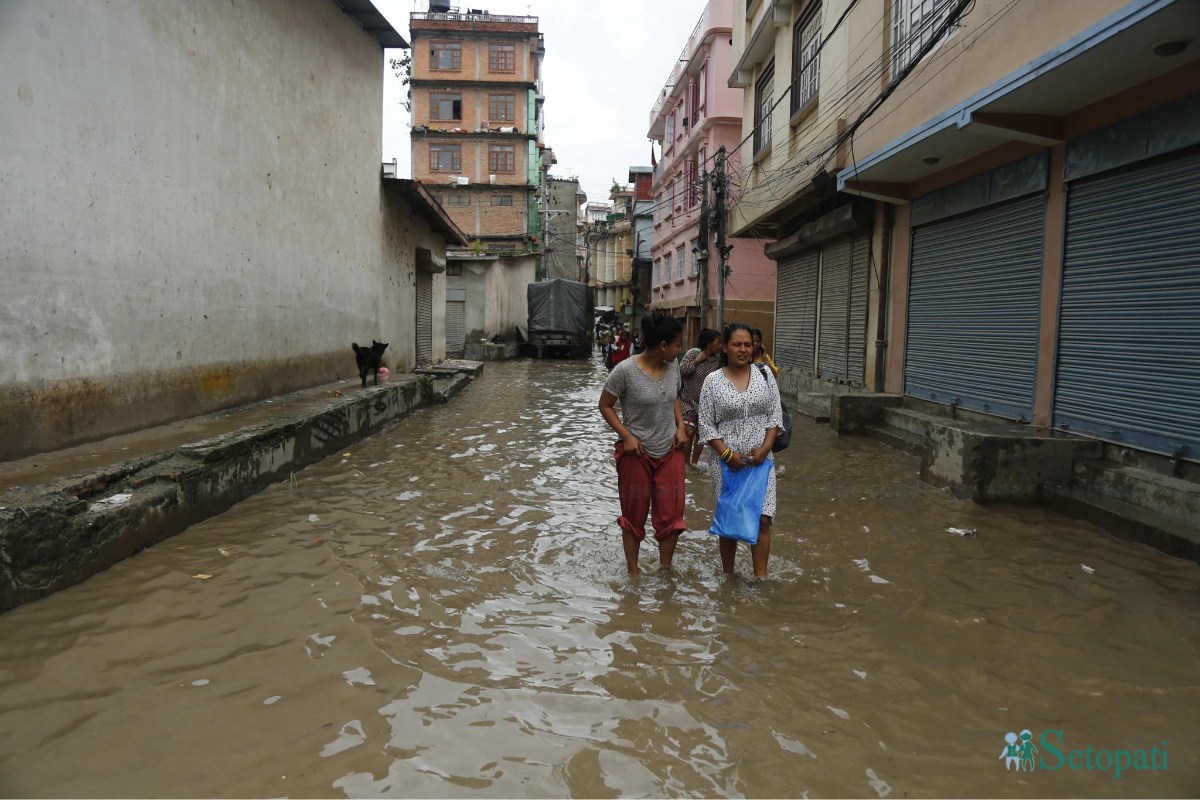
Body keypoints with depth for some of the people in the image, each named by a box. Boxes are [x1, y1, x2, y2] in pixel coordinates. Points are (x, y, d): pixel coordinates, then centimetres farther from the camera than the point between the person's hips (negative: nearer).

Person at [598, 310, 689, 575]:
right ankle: (633, 572, 27)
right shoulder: (625, 370, -18)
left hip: (670, 452, 4)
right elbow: (605, 406, -8)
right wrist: (626, 435, -17)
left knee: (671, 515, 4)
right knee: (634, 516, 11)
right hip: (636, 454, -4)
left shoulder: (673, 367, -3)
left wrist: (681, 426, -1)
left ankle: (665, 570, 22)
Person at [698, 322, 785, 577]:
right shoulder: (712, 381, -3)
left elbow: (775, 415, 4)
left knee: (762, 518, -3)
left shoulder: (765, 375, 4)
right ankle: (727, 574, 23)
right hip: (726, 461, -1)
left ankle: (760, 576, 7)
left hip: (761, 459, 2)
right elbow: (707, 425, -3)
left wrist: (764, 448, -9)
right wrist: (727, 454, -13)